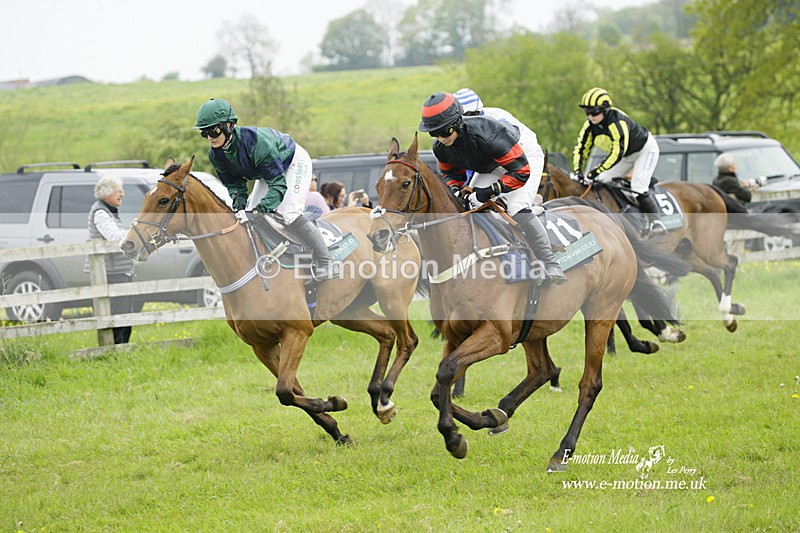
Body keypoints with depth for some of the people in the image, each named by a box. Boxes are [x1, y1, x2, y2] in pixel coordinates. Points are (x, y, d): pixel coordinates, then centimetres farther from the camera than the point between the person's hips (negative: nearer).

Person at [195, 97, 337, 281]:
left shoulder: (256, 142, -42)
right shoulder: (216, 155, -19)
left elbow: (278, 183, -41)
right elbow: (233, 184, -9)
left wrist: (262, 208, -53)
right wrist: (239, 205, -30)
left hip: (294, 162, -8)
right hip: (269, 169, 8)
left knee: (289, 212, -23)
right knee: (250, 215, 0)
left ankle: (326, 264, -19)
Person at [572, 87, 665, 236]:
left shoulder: (617, 122, -38)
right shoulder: (590, 125, -14)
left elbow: (617, 153, -40)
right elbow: (581, 148, -9)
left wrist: (596, 171, -41)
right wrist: (577, 171, -24)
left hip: (645, 150, -8)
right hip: (627, 156, 8)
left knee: (638, 189, -22)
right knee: (602, 183, 2)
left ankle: (656, 222, -15)